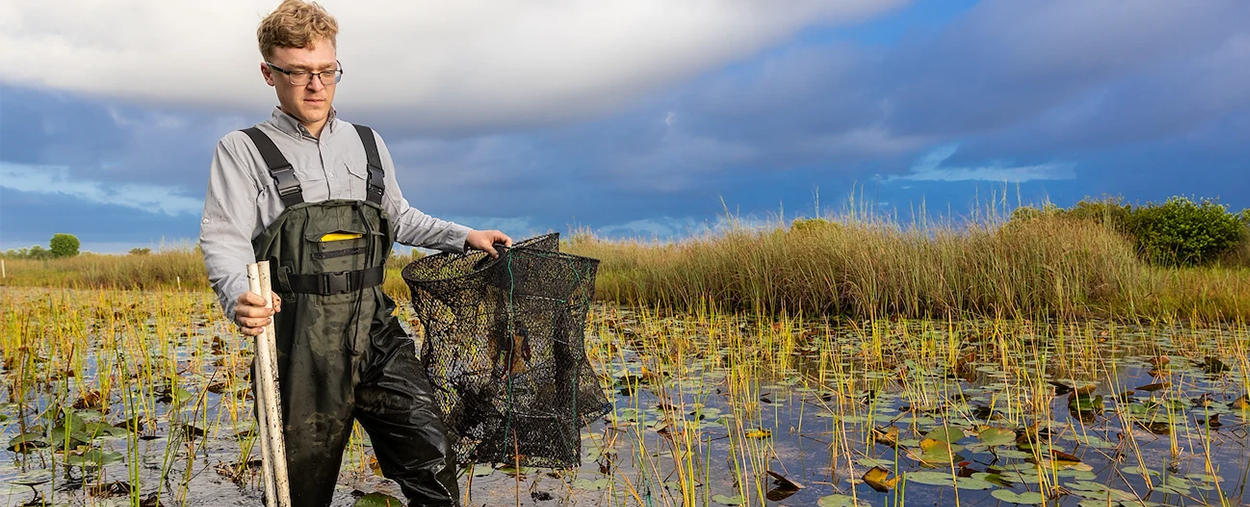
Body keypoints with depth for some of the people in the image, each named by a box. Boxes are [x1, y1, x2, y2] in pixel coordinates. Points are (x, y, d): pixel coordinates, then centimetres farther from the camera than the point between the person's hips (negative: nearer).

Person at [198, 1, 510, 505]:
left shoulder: (367, 143, 16)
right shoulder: (243, 150, 3)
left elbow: (398, 218, 29)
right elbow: (223, 239, -8)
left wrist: (465, 236, 19)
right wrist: (240, 298, -28)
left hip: (375, 330, 3)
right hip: (300, 343, -3)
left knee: (431, 458, -6)